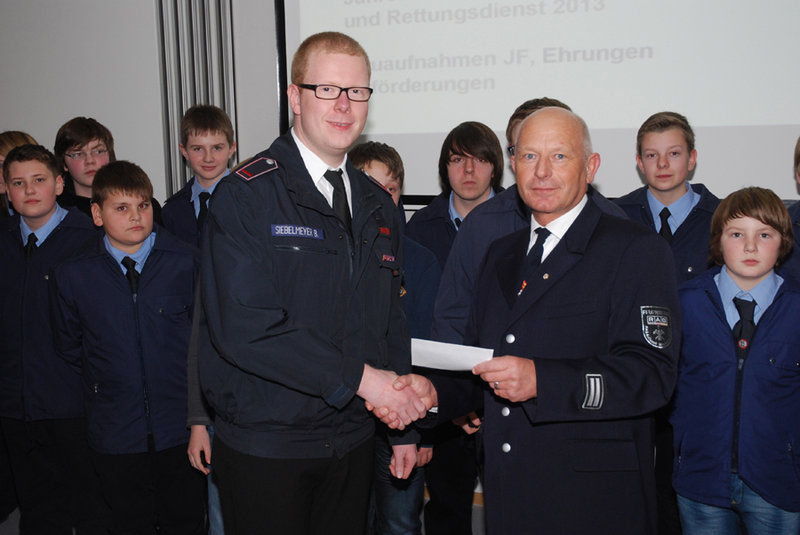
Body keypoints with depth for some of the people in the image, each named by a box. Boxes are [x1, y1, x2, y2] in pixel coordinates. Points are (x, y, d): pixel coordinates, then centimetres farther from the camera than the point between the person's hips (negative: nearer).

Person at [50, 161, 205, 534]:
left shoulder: (185, 262, -4)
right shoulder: (70, 275, -3)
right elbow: (69, 349, 10)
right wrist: (100, 391, 8)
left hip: (180, 427, 0)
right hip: (115, 434, 1)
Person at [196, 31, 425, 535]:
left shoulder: (379, 205, 9)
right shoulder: (246, 195, -12)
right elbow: (243, 325, -22)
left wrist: (403, 423, 10)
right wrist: (356, 377, -20)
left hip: (353, 441, 6)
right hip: (265, 445, -5)